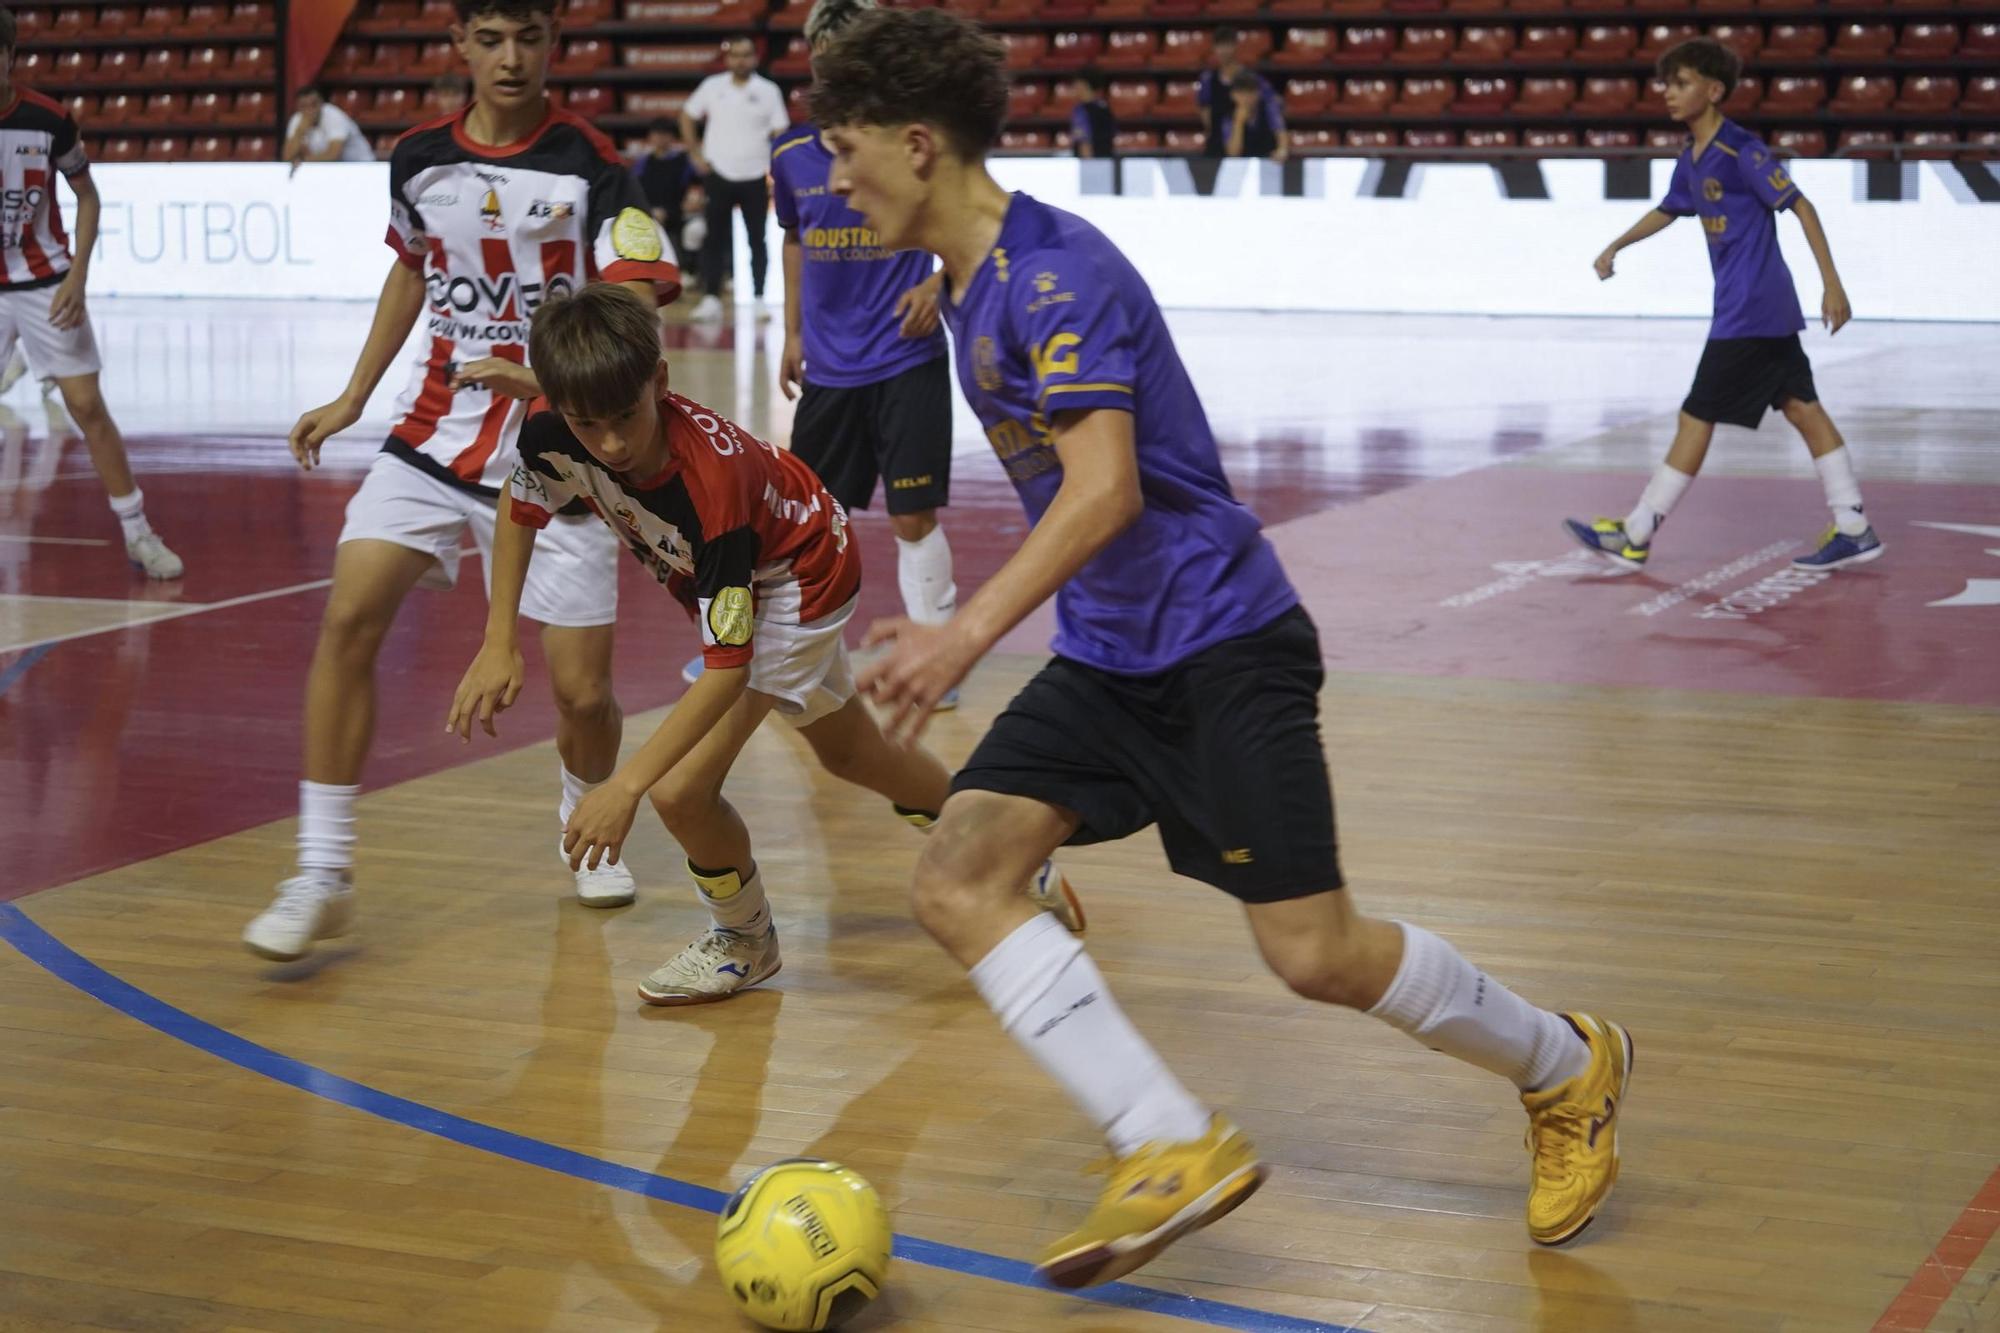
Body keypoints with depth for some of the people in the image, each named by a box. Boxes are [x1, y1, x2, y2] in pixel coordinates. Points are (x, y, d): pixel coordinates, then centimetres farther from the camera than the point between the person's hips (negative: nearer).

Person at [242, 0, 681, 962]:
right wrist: (352, 399, 22)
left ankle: (587, 826, 31)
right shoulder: (419, 160, 4)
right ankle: (322, 875, -10)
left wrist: (541, 376, -34)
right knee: (349, 618, -16)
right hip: (437, 429, 3)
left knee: (580, 687, -3)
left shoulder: (590, 169, -9)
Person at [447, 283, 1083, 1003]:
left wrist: (626, 786, -47)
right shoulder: (557, 438, -26)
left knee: (682, 791, -15)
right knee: (848, 752, 25)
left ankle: (744, 940, 16)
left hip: (797, 580, -7)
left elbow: (729, 665, -42)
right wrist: (499, 643, -6)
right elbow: (518, 506, -1)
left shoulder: (713, 480, -43)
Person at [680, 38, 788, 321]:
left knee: (757, 240, 3)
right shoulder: (712, 86, 3)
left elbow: (780, 134, 0)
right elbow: (688, 117, 14)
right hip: (718, 174, 1)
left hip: (755, 177, -1)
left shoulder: (768, 91, 0)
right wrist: (696, 154, 5)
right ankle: (711, 298, 3)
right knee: (714, 239, 0)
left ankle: (760, 299, 8)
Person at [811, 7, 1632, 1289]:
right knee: (958, 882, -9)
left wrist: (967, 635, -36)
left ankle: (1568, 1068, 19)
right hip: (1106, 660, 9)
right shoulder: (973, 284, 11)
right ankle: (1178, 1148, -11)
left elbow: (1104, 488, -28)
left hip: (1220, 644, -9)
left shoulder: (1056, 270, -18)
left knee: (1315, 954, -8)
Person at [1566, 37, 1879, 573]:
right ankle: (1855, 530, 13)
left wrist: (1832, 284, -16)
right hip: (1770, 308, 9)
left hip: (1747, 311, -9)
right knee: (1802, 409, 9)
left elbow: (1802, 207, -15)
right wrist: (1616, 246, 24)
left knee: (1697, 418, -4)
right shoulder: (1691, 158, 10)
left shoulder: (1742, 151, -16)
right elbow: (1667, 211, 29)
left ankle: (1634, 537, 2)